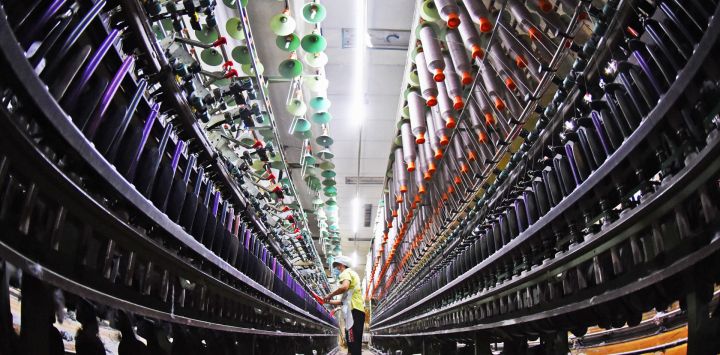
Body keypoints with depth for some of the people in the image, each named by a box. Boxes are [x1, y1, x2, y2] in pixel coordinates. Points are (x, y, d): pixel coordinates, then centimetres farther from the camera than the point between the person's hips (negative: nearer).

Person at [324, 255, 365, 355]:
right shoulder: (352, 274, 30)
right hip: (358, 311, 10)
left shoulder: (346, 272, 2)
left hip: (354, 311, -10)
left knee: (353, 346, -15)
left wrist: (330, 295, -7)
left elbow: (344, 287, -22)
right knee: (355, 345, 8)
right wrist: (329, 301, 31)